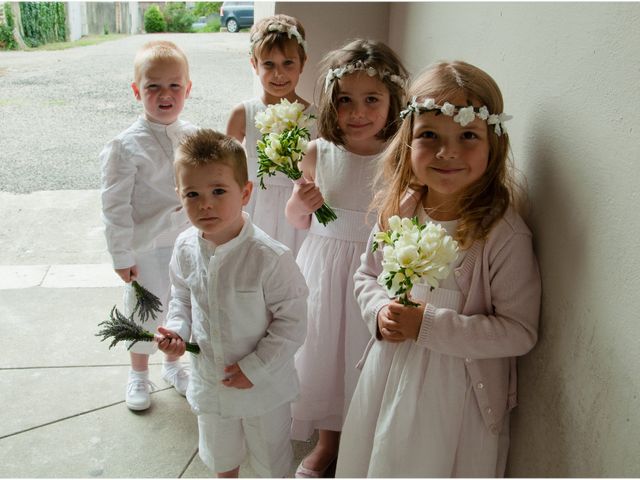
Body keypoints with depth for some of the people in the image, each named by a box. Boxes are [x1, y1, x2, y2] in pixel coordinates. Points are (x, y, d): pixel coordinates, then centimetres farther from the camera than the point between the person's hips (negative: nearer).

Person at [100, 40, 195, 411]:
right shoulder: (126, 146, -18)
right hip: (146, 247, -4)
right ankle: (139, 374, 41)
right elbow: (115, 206, -14)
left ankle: (173, 363, 46)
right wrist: (122, 256, -12)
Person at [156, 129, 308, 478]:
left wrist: (255, 368, -21)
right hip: (210, 380, 5)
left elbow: (292, 321, -22)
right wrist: (178, 329, -11)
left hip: (264, 385, -5)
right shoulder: (185, 247, -12)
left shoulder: (269, 257, -30)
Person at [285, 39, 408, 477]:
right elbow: (298, 221, 8)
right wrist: (300, 203, -13)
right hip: (324, 268, 3)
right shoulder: (318, 153, -5)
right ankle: (328, 439, 44)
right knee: (322, 348, 16)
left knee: (367, 354, 12)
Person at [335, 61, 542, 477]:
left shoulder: (503, 232, -23)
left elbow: (520, 332, -20)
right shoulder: (398, 209, -7)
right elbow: (367, 275, 8)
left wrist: (428, 324, -25)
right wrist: (380, 312, -13)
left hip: (454, 395, -4)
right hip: (388, 376, 5)